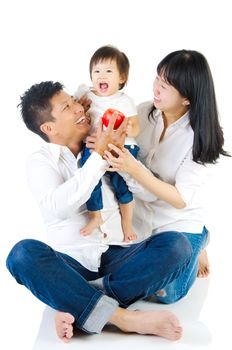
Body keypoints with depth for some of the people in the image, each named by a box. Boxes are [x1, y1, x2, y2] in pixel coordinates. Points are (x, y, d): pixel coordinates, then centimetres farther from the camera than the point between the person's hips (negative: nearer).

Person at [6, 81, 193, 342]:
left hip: (116, 257, 3)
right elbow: (58, 207, -18)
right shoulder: (40, 161, 3)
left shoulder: (107, 145, 11)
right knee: (23, 254, -32)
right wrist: (99, 156, -19)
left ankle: (76, 306, -30)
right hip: (71, 263, -2)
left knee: (176, 245, -24)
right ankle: (123, 318, -36)